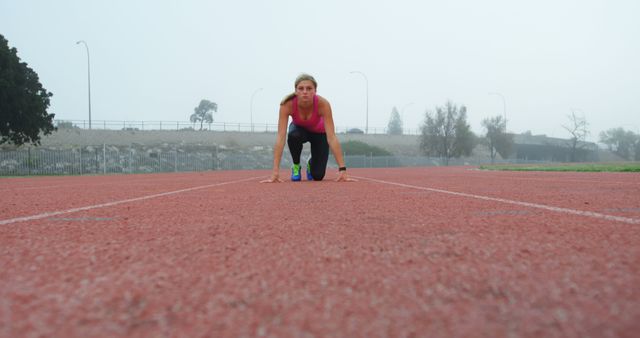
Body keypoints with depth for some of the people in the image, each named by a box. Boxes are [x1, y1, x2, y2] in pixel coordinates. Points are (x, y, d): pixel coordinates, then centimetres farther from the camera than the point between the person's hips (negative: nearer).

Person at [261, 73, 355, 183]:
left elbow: (332, 137, -41)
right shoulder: (287, 104, -36)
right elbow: (281, 137, -41)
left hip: (319, 132, 0)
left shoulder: (322, 104, -38)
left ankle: (311, 163, 25)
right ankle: (296, 166, -7)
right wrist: (275, 171, -48)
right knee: (293, 135, -37)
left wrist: (342, 169, -47)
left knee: (318, 176, -12)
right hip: (299, 128, 0)